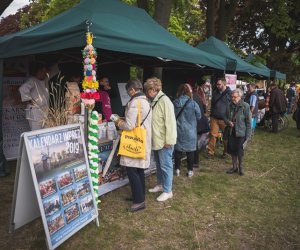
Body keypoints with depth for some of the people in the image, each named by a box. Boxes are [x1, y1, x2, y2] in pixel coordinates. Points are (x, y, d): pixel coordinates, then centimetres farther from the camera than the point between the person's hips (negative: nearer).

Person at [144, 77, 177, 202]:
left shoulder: (165, 101, -18)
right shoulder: (154, 101, 9)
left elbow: (170, 122, -22)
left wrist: (169, 140, -21)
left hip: (164, 141, -9)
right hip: (156, 140, 9)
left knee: (165, 166, 1)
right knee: (159, 164, 21)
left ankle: (167, 191, 13)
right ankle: (160, 184, 37)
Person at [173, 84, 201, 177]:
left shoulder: (174, 103, -10)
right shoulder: (193, 104, -15)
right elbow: (198, 117, -2)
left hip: (178, 131, 2)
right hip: (190, 132, -1)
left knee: (178, 150, 13)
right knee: (190, 151, 11)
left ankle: (177, 169, 21)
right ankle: (190, 170, 18)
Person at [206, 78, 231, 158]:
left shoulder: (229, 93, -6)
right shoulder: (215, 92, 9)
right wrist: (211, 114, 15)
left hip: (225, 119, -3)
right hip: (214, 118, 3)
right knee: (212, 135, 0)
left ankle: (226, 151, 24)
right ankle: (210, 151, 8)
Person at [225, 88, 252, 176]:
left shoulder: (245, 106, -11)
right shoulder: (230, 106, 2)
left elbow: (248, 122, -9)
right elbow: (226, 117, 15)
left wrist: (248, 135, -11)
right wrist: (228, 122, -8)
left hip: (240, 133, -5)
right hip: (231, 132, 5)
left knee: (240, 151, 3)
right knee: (232, 150, 12)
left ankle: (241, 167, 24)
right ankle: (234, 167, 30)